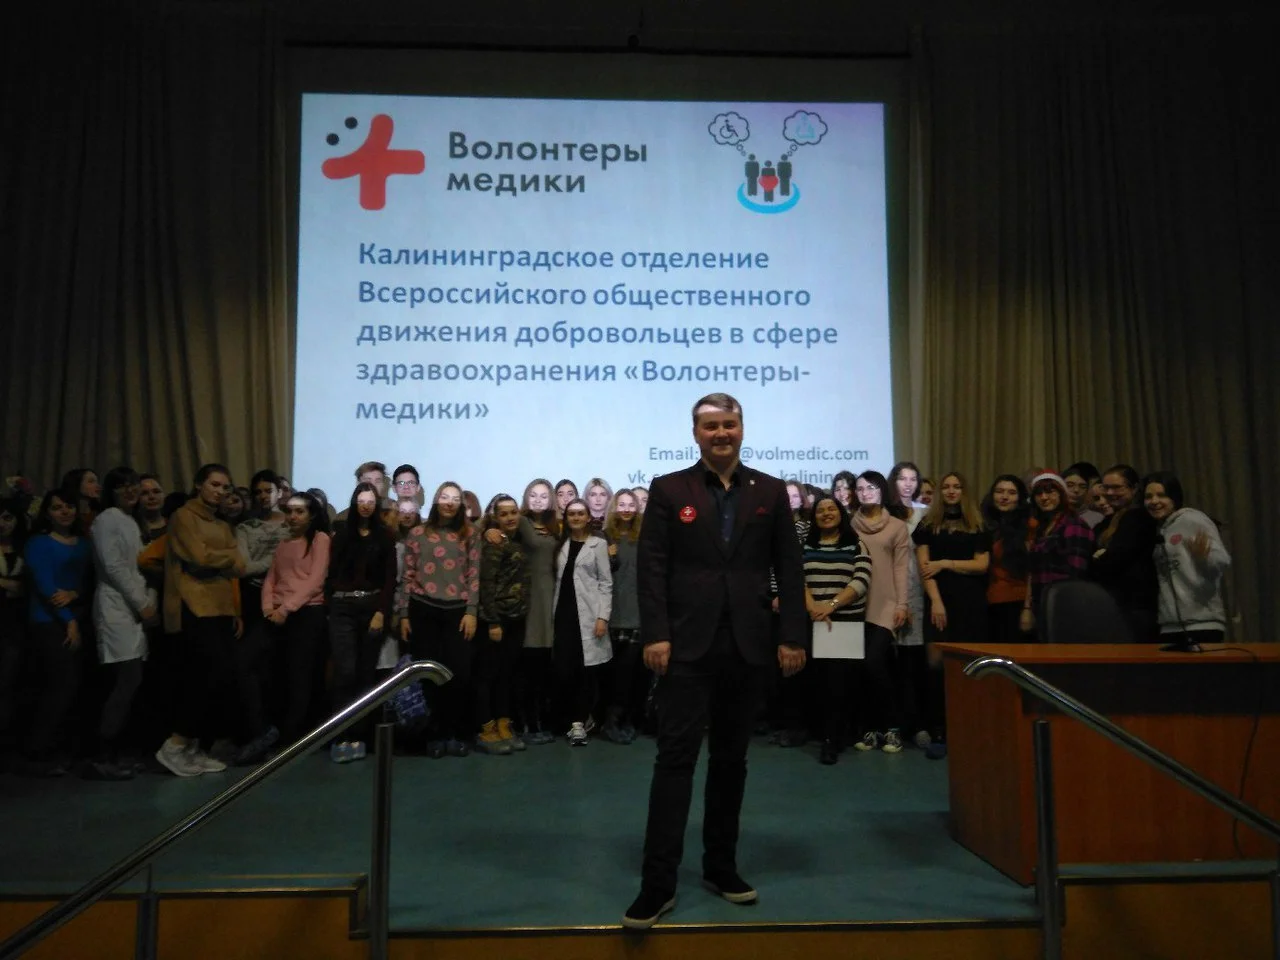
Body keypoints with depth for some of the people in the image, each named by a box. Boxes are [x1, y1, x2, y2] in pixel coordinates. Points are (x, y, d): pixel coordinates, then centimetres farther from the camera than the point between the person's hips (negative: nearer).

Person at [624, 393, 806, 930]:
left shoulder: (770, 492, 9)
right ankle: (658, 882, 2)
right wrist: (655, 635, -11)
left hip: (748, 645, 3)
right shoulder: (668, 490, 3)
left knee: (731, 759, 12)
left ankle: (721, 866, 26)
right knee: (675, 757, -3)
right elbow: (651, 568, -2)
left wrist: (793, 637, -1)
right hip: (687, 645, -2)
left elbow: (789, 570, 6)